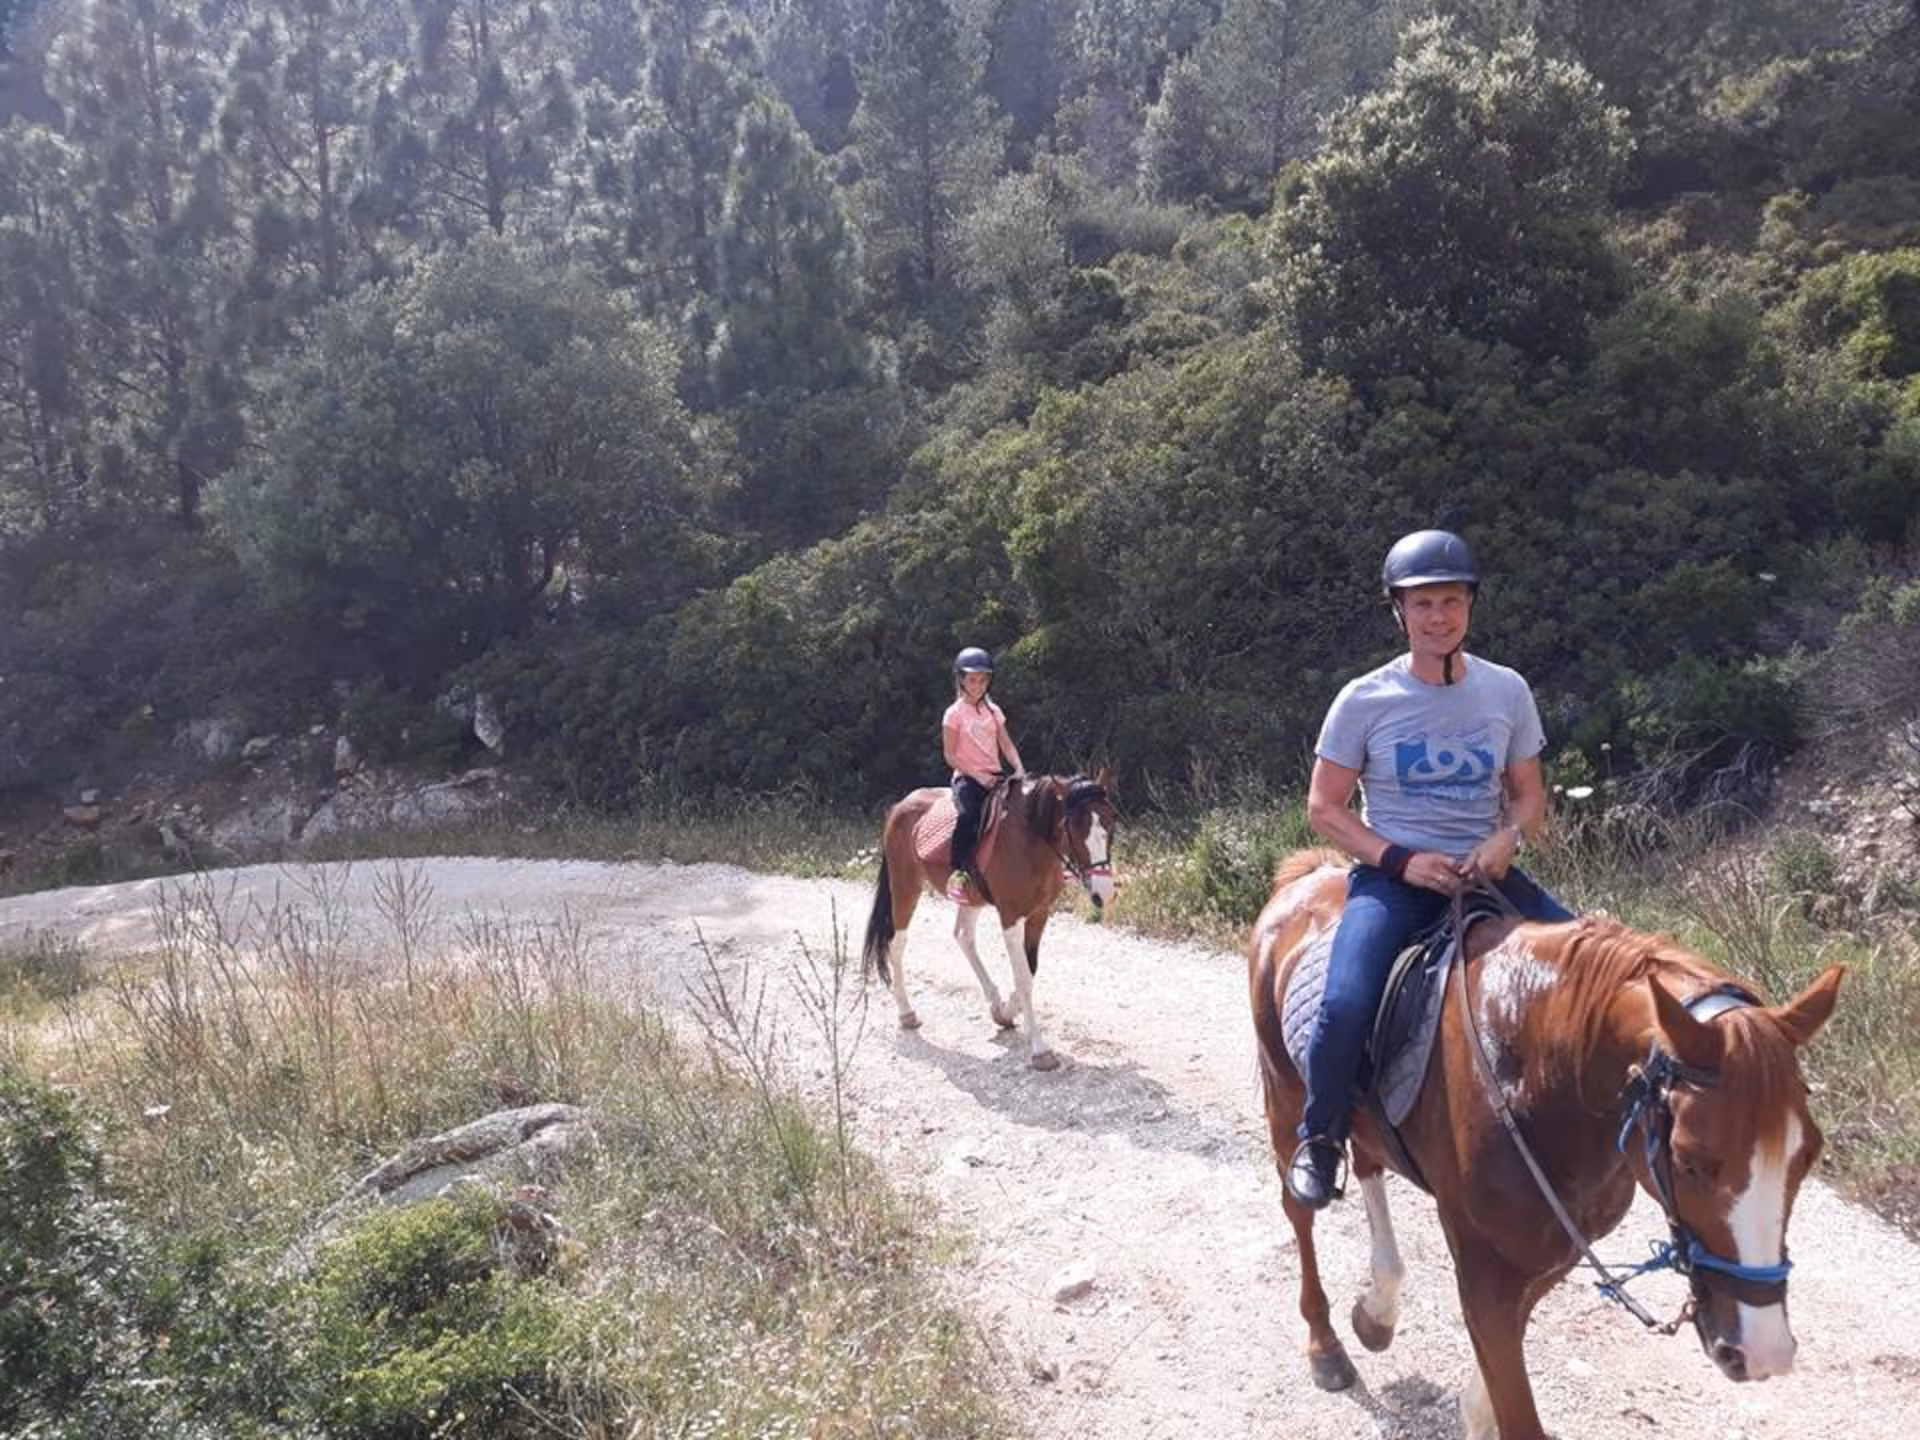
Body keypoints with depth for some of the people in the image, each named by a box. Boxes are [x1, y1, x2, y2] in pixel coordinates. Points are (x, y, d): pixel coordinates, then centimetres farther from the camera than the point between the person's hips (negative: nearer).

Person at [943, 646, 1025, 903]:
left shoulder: (993, 711, 13)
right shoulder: (954, 713, -2)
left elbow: (1007, 745, 11)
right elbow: (950, 756, -6)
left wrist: (1019, 769, -8)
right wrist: (978, 776, -15)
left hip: (994, 777, 5)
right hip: (967, 778, -5)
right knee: (970, 814, -33)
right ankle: (958, 873, -30)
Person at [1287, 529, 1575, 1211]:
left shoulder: (1506, 691, 3)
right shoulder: (1365, 700, -6)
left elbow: (1530, 793, 12)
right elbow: (1324, 807, -2)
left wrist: (1508, 837, -11)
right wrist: (1403, 861, -14)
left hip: (1484, 870, 4)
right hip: (1391, 874, -4)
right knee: (1345, 1006, -27)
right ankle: (1319, 1137, 1)